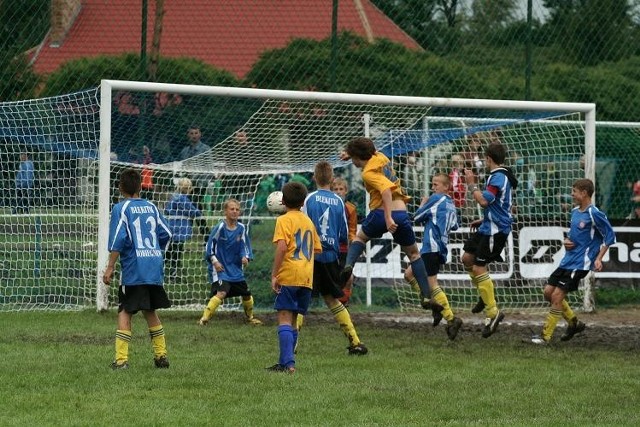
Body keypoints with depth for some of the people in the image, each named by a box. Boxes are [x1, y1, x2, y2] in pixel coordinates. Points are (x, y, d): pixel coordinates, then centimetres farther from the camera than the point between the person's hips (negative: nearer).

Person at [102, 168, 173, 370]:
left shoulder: (121, 208, -4)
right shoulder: (151, 207, 12)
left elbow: (118, 239, -12)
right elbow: (166, 234, 15)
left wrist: (110, 267, -9)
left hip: (133, 269, -5)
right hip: (155, 267, 5)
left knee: (125, 312, -3)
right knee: (150, 312, 18)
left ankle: (121, 359, -12)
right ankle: (161, 355, 20)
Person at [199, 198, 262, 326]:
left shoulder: (241, 228, 2)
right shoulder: (220, 227, -11)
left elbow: (244, 246, 10)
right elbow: (210, 245, -6)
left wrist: (245, 257, -10)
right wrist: (214, 261, -12)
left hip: (236, 269, 6)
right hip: (220, 268, -6)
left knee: (246, 294, 14)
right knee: (221, 293, -26)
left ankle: (250, 317, 38)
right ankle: (204, 318, -23)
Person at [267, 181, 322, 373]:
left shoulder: (284, 220, -4)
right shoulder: (308, 221, 17)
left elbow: (282, 247, -17)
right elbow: (317, 249, 21)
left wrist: (274, 275, -14)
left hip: (288, 276, -7)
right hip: (307, 278, 7)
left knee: (284, 319, -10)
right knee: (293, 320, 14)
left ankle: (288, 363, -22)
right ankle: (285, 362, 16)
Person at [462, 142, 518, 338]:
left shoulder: (498, 177, -18)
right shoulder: (502, 176, 14)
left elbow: (484, 200, -27)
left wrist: (472, 184, -15)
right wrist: (483, 220, 24)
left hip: (495, 230, -10)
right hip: (489, 227, 10)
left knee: (479, 268, -10)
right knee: (467, 258, 14)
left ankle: (492, 312, -6)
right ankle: (485, 296, 25)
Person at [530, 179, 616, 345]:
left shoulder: (595, 214, -14)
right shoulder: (575, 212, 11)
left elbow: (610, 236, -10)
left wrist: (598, 259, -17)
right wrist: (567, 241, 3)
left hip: (580, 264, -9)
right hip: (567, 261, 9)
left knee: (557, 296, -12)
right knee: (548, 292, 8)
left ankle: (546, 336, -5)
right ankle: (574, 323, 23)